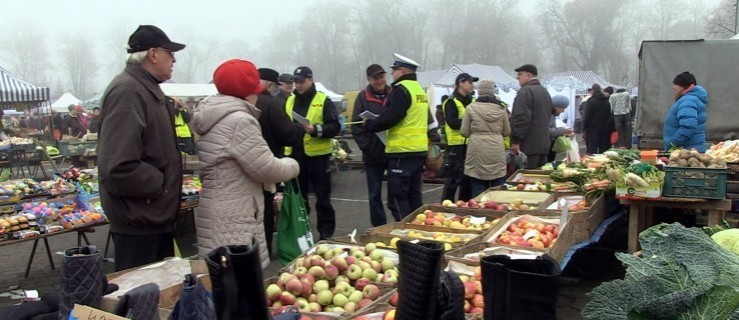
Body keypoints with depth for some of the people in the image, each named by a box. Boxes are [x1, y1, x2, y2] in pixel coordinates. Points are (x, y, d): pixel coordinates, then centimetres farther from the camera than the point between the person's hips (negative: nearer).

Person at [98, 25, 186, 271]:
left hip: (156, 216, 10)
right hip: (138, 223, -10)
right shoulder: (127, 91, -20)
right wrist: (161, 184, -17)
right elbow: (119, 168, -30)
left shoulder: (147, 88, 14)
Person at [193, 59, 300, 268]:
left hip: (218, 214, 10)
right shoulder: (239, 120, -17)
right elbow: (266, 168, -16)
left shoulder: (213, 118, 13)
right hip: (233, 220, -10)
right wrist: (292, 165, 4)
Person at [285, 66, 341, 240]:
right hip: (295, 154, 4)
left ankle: (326, 232, 13)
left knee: (322, 196, 4)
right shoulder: (289, 101, 11)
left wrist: (315, 129, -24)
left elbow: (335, 127, -11)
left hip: (317, 155, -4)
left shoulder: (323, 101, -4)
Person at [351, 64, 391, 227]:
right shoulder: (363, 97, 1)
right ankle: (379, 227, 20)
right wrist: (366, 146, -10)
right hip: (373, 154, 0)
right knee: (375, 194, 8)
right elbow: (356, 127, -1)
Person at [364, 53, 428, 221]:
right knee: (414, 195, 16)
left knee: (397, 198, -4)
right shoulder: (420, 90, 16)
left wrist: (370, 124, -4)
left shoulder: (401, 90, -13)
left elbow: (389, 119, -21)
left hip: (402, 152, -9)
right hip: (419, 150, 9)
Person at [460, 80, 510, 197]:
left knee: (478, 189, 3)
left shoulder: (471, 108, -3)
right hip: (497, 152, 2)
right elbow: (507, 132, 12)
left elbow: (464, 132, 1)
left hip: (477, 151, -2)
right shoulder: (501, 109, 3)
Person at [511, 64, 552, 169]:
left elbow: (521, 118, -20)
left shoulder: (526, 91, -12)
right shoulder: (545, 91, 19)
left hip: (529, 145, -9)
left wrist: (515, 141, -17)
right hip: (544, 143, 9)